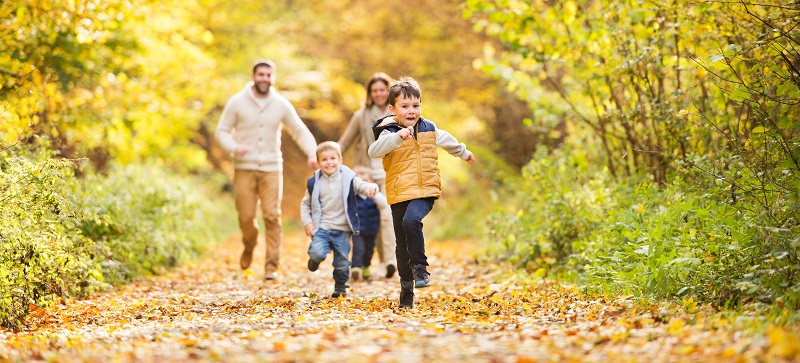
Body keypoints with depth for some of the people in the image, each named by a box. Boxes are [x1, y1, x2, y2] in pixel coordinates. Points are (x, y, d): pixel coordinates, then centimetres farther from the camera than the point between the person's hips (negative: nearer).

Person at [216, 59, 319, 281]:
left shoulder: (281, 105, 3)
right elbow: (222, 130, 3)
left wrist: (312, 153, -10)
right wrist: (234, 147, -18)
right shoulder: (237, 102, -1)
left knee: (272, 216, -8)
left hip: (272, 169, 1)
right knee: (246, 217, -1)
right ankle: (249, 248, 32)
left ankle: (272, 265, -2)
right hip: (244, 169, -1)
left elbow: (300, 131, 8)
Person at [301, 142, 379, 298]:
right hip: (322, 228, 0)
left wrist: (370, 187, -39)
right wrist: (307, 222, -1)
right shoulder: (314, 182, 1)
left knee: (342, 264, 5)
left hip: (343, 230, 0)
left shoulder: (348, 179, -3)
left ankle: (340, 286, 31)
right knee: (317, 253, -23)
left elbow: (362, 185, -15)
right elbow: (305, 204, 10)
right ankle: (315, 260, 13)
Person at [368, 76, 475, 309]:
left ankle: (420, 267, -21)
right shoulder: (389, 133, -5)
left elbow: (446, 140, 31)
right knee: (402, 246, 7)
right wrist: (398, 136, -40)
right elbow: (374, 151, -27)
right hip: (399, 195, 0)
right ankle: (406, 287, 22)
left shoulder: (429, 129, 8)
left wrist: (463, 153, 48)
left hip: (425, 192, 0)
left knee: (411, 220, -31)